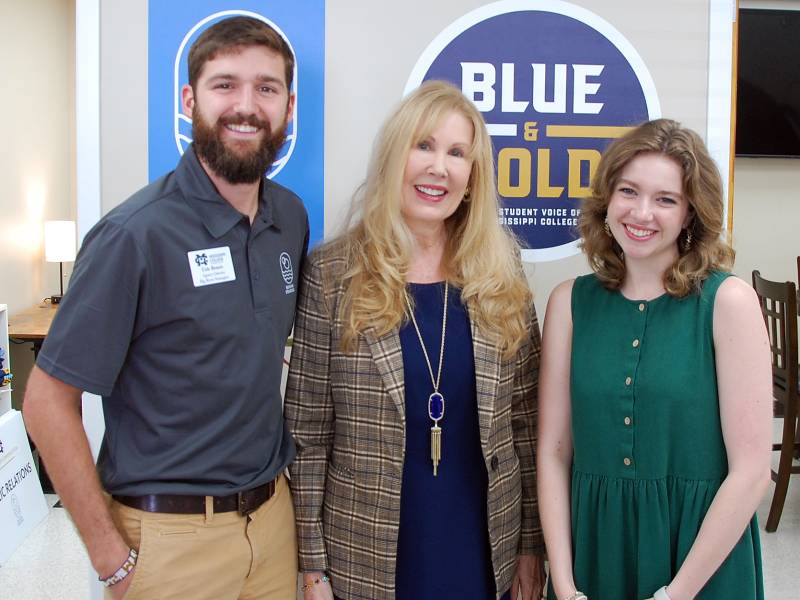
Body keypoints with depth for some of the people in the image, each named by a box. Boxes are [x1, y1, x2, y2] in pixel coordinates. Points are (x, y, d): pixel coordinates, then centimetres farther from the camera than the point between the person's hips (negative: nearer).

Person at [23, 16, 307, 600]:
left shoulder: (291, 217, 1)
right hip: (173, 535, -5)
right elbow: (48, 402, -15)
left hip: (273, 513, 6)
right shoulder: (137, 234, -18)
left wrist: (278, 471, 7)